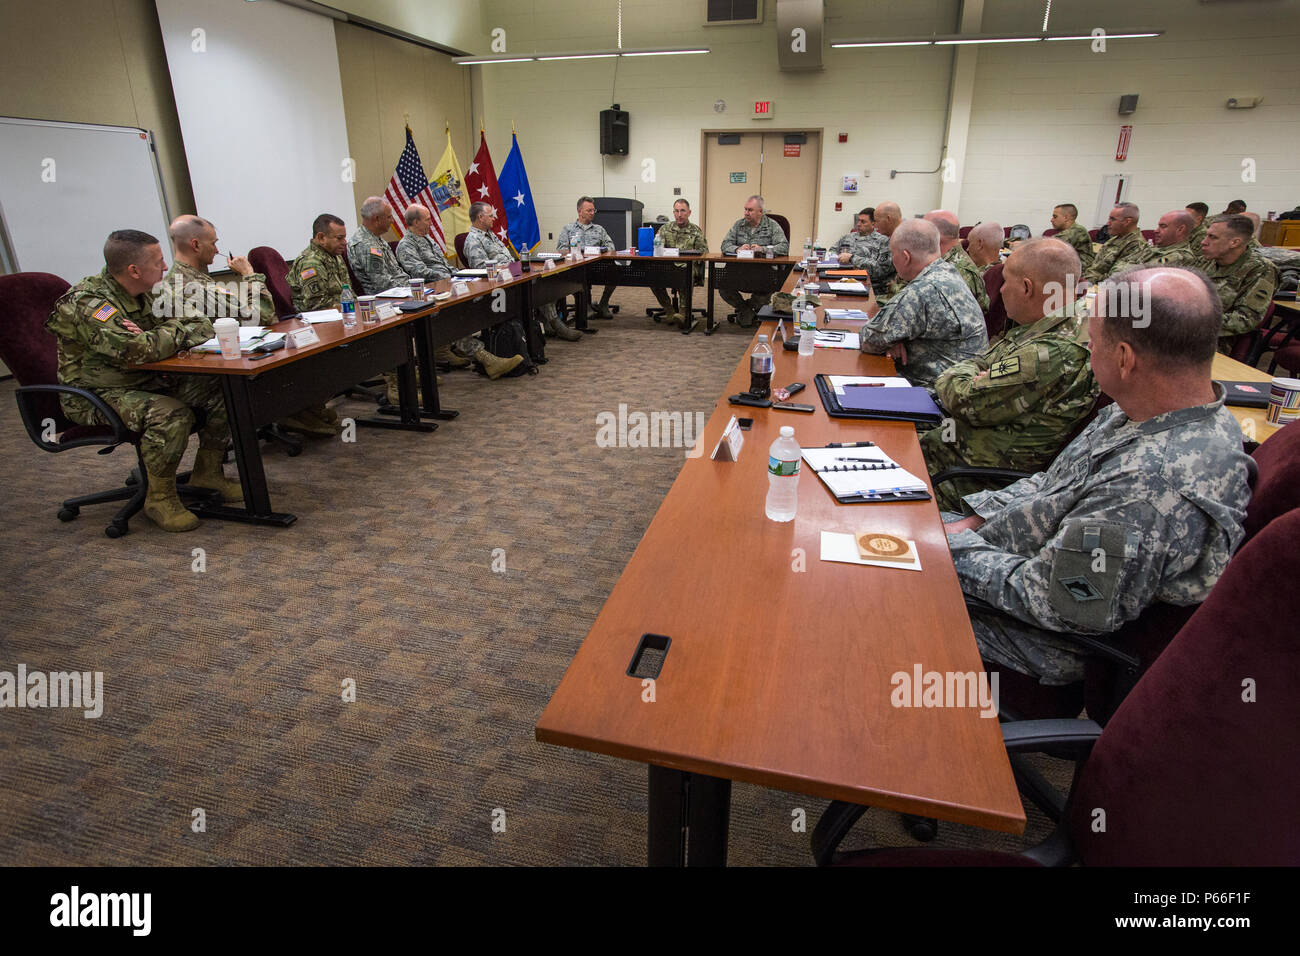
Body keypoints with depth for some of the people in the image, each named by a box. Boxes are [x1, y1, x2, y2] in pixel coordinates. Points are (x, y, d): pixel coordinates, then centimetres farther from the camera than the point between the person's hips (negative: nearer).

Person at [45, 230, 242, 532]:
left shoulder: (148, 294, 3)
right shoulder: (88, 303, -22)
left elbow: (202, 327, -1)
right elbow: (136, 351, -36)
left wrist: (154, 337, -19)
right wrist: (175, 331, -17)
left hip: (147, 381, 8)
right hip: (96, 395, -7)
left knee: (222, 391, -9)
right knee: (171, 413, -34)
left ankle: (207, 472, 7)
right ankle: (159, 497, -14)